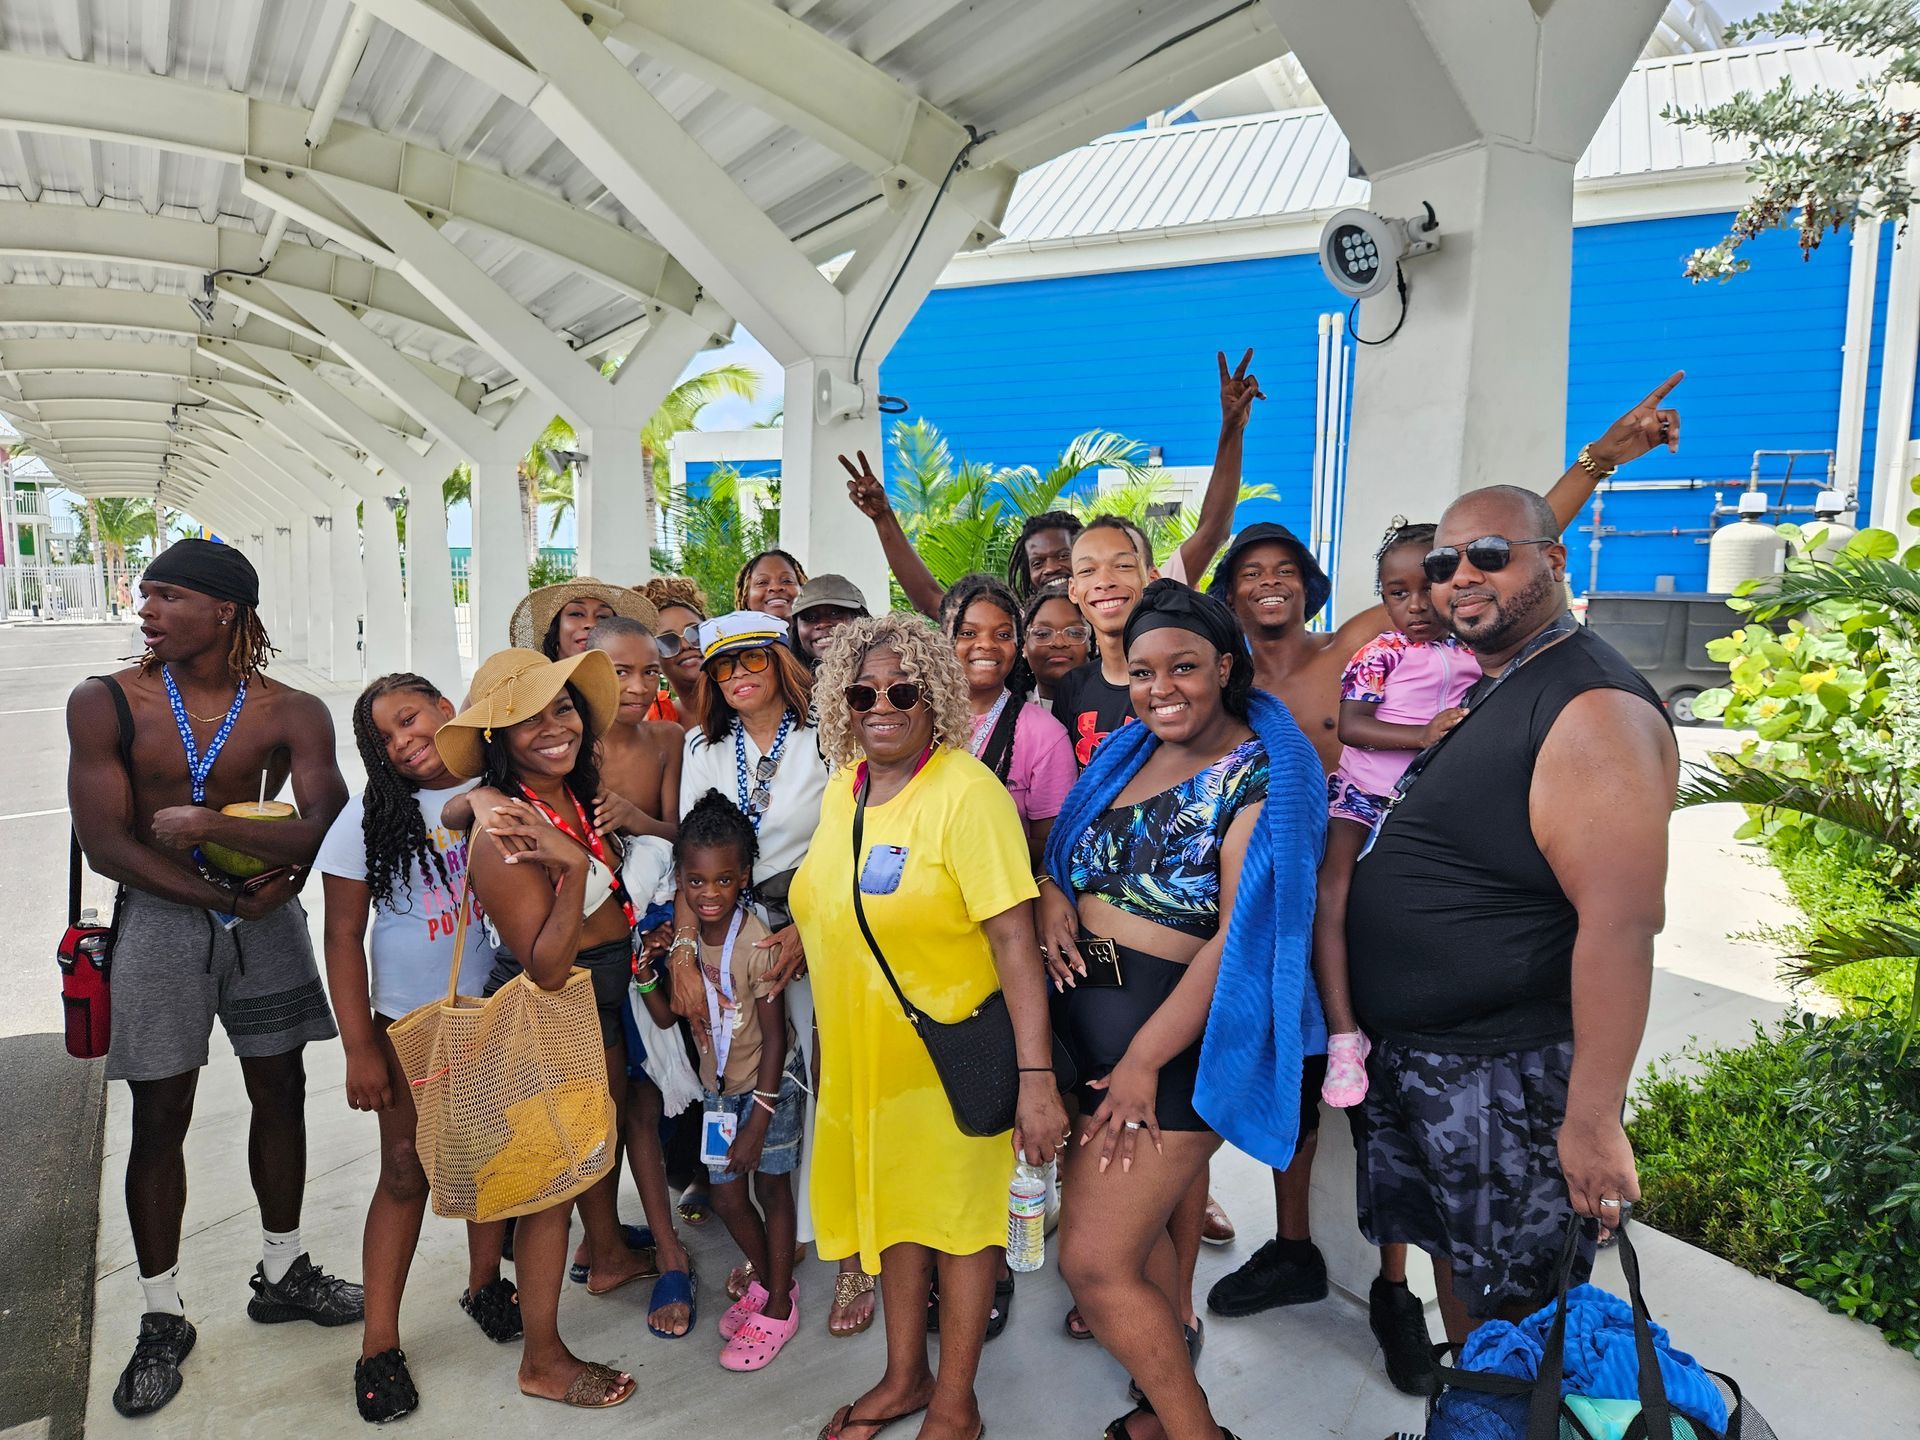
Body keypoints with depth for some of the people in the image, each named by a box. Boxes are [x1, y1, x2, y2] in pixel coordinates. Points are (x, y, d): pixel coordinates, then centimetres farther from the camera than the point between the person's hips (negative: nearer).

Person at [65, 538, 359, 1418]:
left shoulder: (290, 713, -7)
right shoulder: (106, 703, -8)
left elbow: (329, 828, -17)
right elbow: (105, 844, -12)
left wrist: (208, 825, -23)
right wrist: (233, 899, -14)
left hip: (265, 915, 1)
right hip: (158, 916, -1)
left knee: (280, 1092, 10)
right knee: (159, 1117, 5)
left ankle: (282, 1275, 31)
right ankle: (162, 1320, 23)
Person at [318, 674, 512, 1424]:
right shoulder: (370, 816, -7)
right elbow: (343, 936, -5)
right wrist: (359, 1048, -8)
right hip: (412, 1023, -2)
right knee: (407, 1171, 6)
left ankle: (485, 1283, 37)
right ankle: (379, 1346, 20)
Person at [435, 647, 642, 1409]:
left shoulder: (579, 791, -3)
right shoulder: (505, 836, -28)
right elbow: (545, 968, -30)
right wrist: (573, 868, -38)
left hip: (600, 1001, 8)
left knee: (602, 1135, 28)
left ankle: (609, 1256, 55)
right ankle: (543, 1361, 25)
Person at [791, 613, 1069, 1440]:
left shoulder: (966, 790, -20)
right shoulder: (842, 787, 2)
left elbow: (1015, 939, -23)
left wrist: (1036, 1077, -26)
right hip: (863, 1053, 7)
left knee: (959, 1215, 11)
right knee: (892, 1206, 20)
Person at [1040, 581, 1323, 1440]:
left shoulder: (1260, 774, -12)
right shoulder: (1126, 754, 9)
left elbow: (1238, 934, -19)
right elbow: (1065, 849, 16)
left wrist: (1144, 1059, -21)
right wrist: (1050, 895, -8)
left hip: (1177, 1034, -7)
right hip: (1085, 1013, 7)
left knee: (1094, 1262, -5)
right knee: (1139, 1230, 19)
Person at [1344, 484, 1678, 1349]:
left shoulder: (1595, 711, -19)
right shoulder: (1467, 693, 10)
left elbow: (1620, 925, -25)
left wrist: (1593, 1120, -25)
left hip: (1506, 1076, -8)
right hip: (1405, 1054, 9)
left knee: (1516, 1307, 8)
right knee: (1453, 1259, 22)